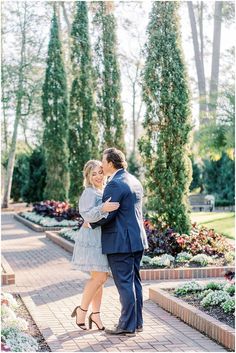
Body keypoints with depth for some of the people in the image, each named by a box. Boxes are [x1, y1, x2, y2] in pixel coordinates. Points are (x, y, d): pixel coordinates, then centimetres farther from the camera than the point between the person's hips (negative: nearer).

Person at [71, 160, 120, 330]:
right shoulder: (89, 193, -11)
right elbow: (88, 215, -26)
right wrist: (103, 208, -40)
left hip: (103, 239, 8)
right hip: (92, 239, -8)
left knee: (99, 278, 9)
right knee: (99, 278, -11)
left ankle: (96, 315, 17)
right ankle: (82, 310, 5)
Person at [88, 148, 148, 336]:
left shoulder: (115, 184, -16)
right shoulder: (135, 181, 13)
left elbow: (106, 215, -18)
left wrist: (90, 223, -1)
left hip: (120, 242, -9)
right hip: (137, 239, 9)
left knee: (125, 283, -3)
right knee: (134, 281, 14)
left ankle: (127, 326, 4)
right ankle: (137, 322, 21)